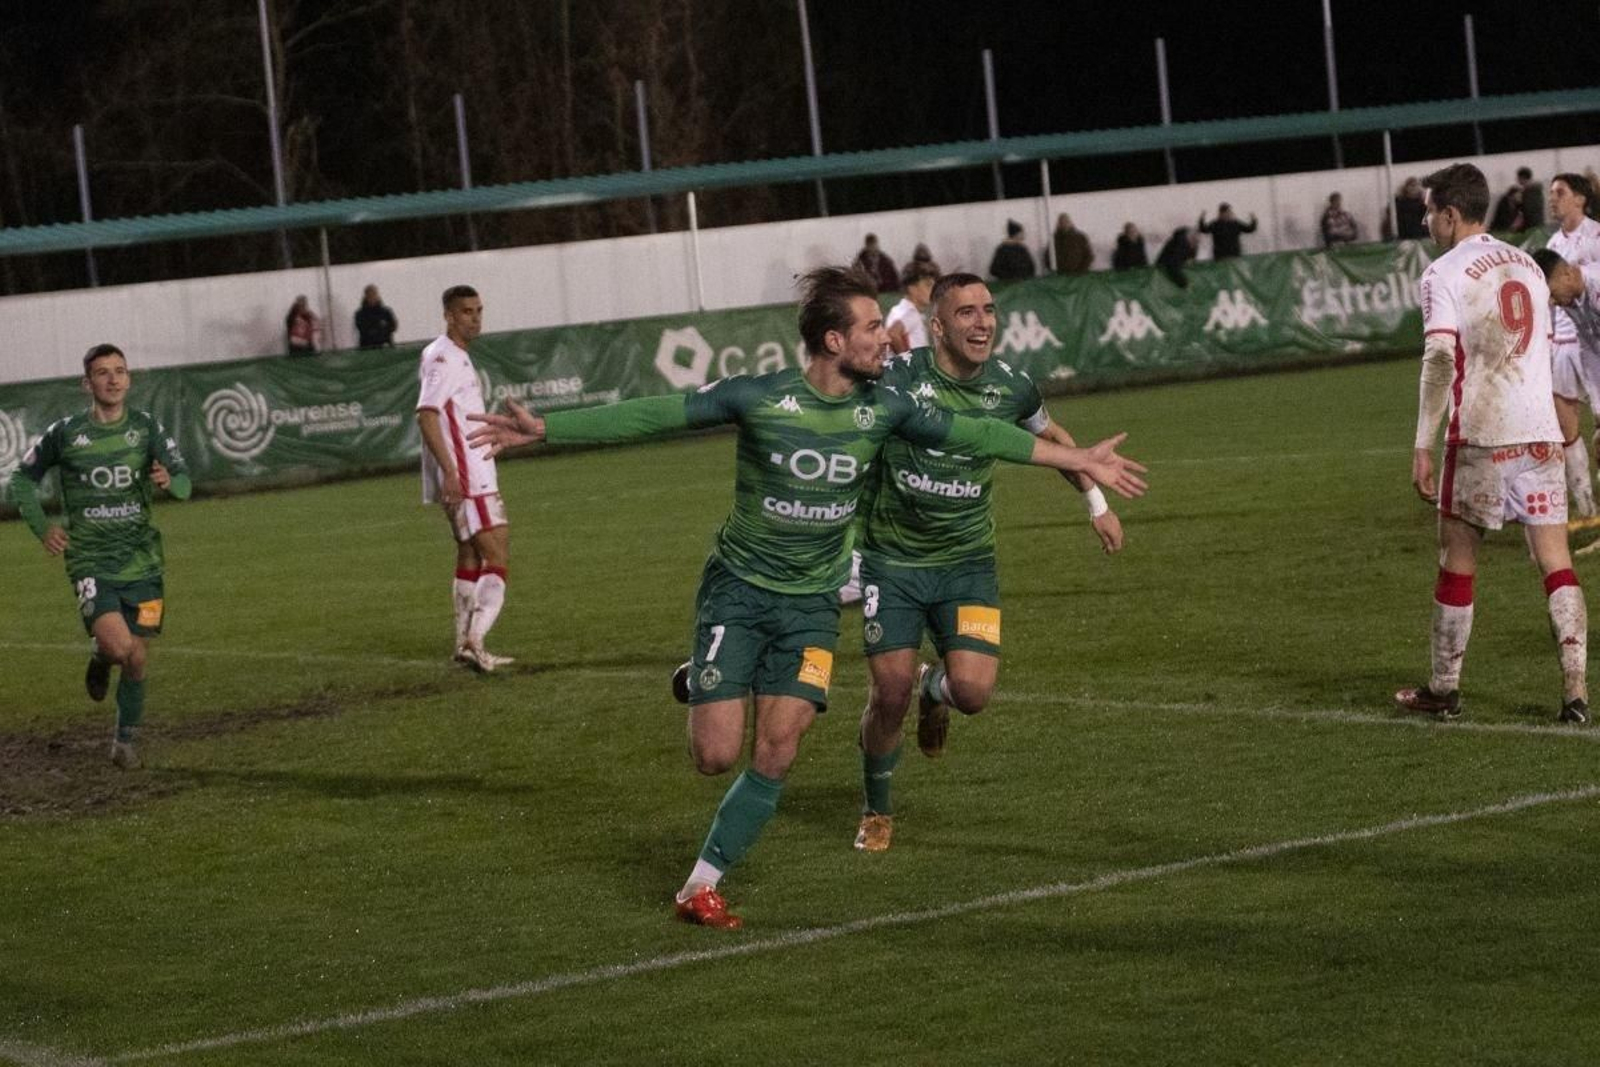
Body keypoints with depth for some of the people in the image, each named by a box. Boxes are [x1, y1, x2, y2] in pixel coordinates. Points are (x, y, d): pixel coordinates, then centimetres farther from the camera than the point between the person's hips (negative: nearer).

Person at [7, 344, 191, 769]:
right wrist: (42, 527, -2)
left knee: (137, 659, 4)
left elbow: (184, 482, -4)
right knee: (117, 645, -22)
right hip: (90, 562, -2)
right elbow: (22, 478, 10)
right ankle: (99, 658, 15)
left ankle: (126, 737, 27)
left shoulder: (147, 428, 0)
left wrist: (169, 481, -28)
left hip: (141, 561, 2)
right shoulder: (65, 432, -3)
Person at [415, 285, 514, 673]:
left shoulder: (457, 357, 17)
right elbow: (426, 415, -24)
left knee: (470, 557, 15)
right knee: (497, 558, -13)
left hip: (469, 477, 11)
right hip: (466, 480, -11)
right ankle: (474, 641, -21)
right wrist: (450, 472, -29)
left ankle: (466, 646, 20)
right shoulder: (443, 358, -14)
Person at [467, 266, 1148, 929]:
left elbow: (972, 435, 6)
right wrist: (543, 429, -19)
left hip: (811, 602, 3)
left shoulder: (883, 409, -3)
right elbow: (652, 416, -14)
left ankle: (701, 886, 5)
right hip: (738, 591, -3)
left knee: (776, 755, -8)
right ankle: (696, 687, 27)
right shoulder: (758, 397, -15)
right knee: (718, 755, -9)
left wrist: (1078, 461, 9)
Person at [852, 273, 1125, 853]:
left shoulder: (1010, 386, -4)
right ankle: (877, 812, 21)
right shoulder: (898, 377, -16)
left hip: (967, 562, 2)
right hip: (892, 560, -2)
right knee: (891, 693, -7)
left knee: (973, 691, -14)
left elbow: (1050, 435, 18)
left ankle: (935, 687, 27)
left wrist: (1097, 504, 21)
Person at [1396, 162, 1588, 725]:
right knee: (1557, 564, 2)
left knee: (1457, 560, 7)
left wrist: (1423, 445, -14)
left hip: (1481, 434, -5)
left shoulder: (1444, 273, -4)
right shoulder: (1528, 265, 16)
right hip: (1541, 431, 5)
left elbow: (1440, 360, -14)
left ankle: (1444, 688, 14)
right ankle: (1576, 692, -7)